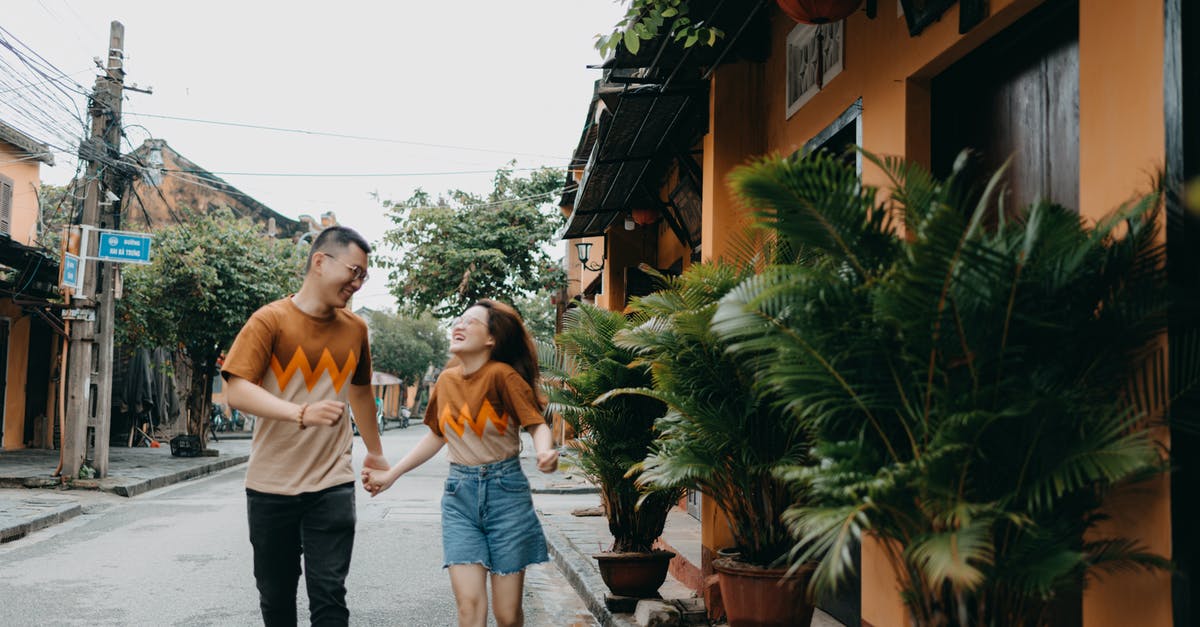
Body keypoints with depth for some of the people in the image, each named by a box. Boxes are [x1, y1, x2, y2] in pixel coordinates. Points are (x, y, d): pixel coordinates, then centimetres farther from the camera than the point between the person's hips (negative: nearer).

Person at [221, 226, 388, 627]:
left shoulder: (355, 329, 6)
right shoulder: (271, 320, -7)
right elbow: (236, 390, -17)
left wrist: (375, 453, 29)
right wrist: (302, 414, -32)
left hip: (332, 484, 2)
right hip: (270, 486, -1)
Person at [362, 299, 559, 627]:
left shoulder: (502, 375, -12)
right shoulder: (447, 380, 5)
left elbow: (537, 424, -12)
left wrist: (545, 453, -34)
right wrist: (391, 474, 16)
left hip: (505, 492, -4)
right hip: (459, 494, 4)